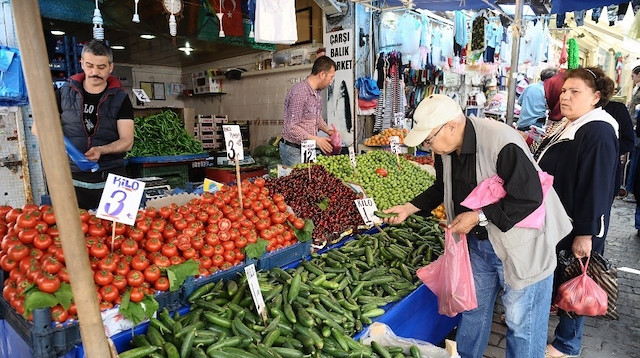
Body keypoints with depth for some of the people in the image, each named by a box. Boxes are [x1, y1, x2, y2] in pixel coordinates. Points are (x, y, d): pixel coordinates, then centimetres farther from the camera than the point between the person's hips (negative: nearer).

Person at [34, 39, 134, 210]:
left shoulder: (120, 98, 0)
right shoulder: (65, 92, 6)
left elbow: (127, 141, -6)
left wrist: (102, 150, -23)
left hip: (110, 180, -1)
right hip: (73, 179, 2)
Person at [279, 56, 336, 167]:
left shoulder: (317, 93, 9)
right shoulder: (299, 92, -20)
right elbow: (291, 127, -23)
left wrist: (327, 130, 4)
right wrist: (315, 139, -22)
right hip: (293, 150, -8)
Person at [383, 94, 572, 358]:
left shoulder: (502, 144, -29)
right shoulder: (445, 148, -5)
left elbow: (529, 198, -27)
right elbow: (442, 188, 11)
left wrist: (478, 217, -26)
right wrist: (409, 208, 3)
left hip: (521, 244, -7)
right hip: (478, 240, 7)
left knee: (520, 319, 7)